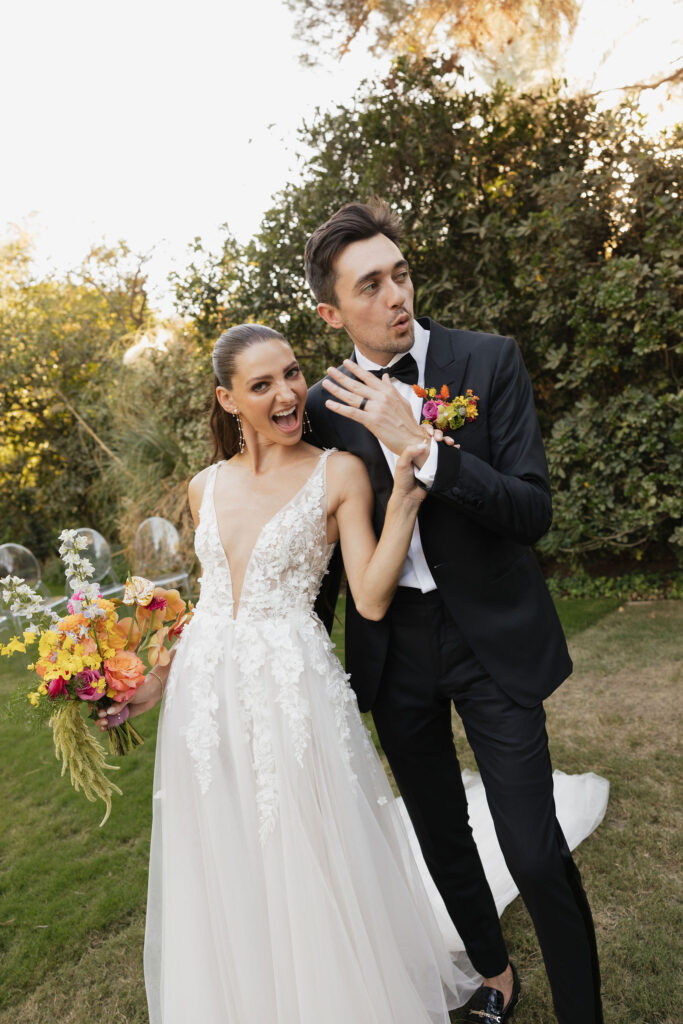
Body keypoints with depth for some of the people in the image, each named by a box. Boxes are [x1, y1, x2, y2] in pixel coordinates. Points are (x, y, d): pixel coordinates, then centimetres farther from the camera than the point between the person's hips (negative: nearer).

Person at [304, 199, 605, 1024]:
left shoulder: (490, 361, -9)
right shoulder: (324, 404, -2)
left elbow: (532, 512, -17)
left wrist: (420, 447, -28)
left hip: (492, 638, -3)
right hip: (392, 648, 3)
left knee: (536, 855, -2)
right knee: (442, 838, 19)